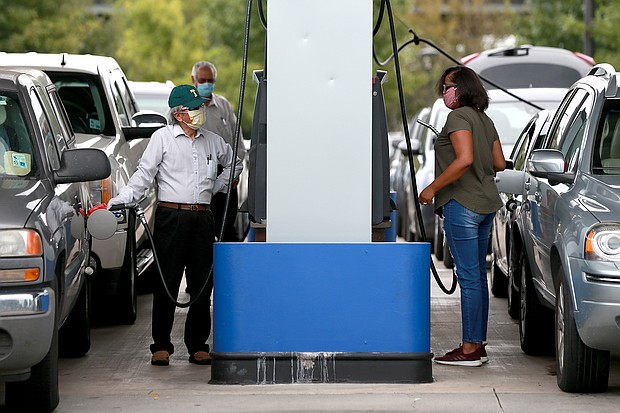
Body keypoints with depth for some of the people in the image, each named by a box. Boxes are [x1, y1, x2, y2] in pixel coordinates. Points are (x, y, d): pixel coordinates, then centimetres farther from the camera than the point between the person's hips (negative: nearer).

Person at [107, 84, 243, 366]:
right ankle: (161, 346, 1)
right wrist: (120, 200, -12)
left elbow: (234, 164, 30)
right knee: (166, 284, -3)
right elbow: (144, 174, -2)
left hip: (202, 218, 4)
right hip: (171, 216, -4)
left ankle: (198, 345, 11)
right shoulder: (163, 137, 2)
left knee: (202, 285, 4)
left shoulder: (212, 141, 13)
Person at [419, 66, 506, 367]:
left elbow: (464, 159, -23)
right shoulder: (485, 121, 16)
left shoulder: (459, 117, -12)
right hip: (486, 203, 10)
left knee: (469, 277, -8)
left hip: (462, 204, -10)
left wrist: (433, 188, -17)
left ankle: (469, 349, -7)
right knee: (478, 275, 12)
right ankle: (478, 345, 15)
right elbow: (499, 163, 17)